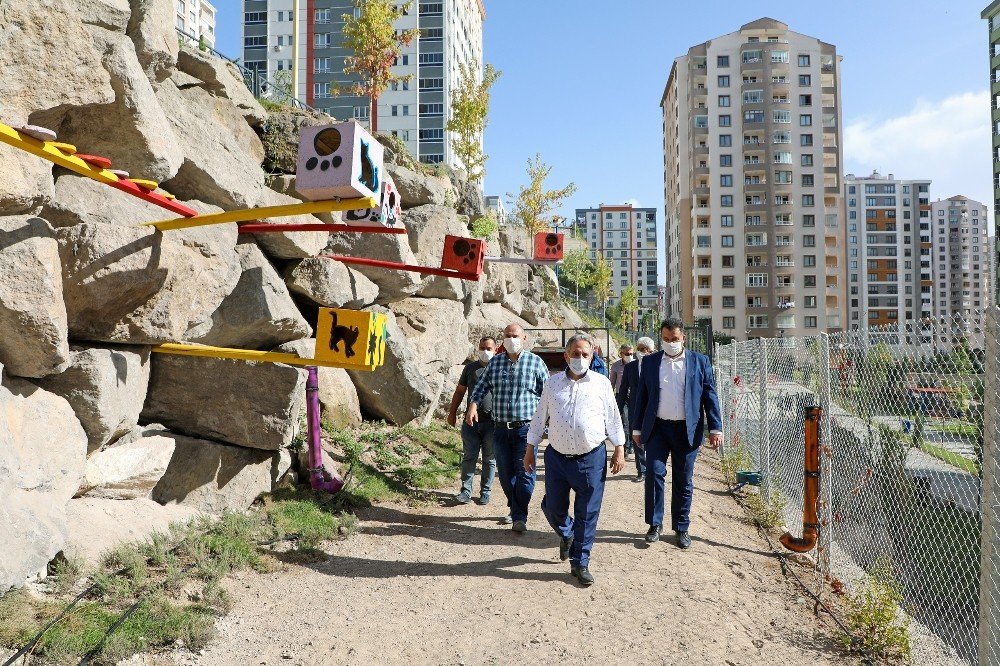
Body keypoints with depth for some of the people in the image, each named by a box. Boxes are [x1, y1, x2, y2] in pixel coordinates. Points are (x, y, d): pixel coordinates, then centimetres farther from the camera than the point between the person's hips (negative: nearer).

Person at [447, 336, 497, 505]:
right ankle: (466, 491, 6)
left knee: (489, 459, 8)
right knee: (469, 457, 0)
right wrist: (452, 412, 11)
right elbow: (460, 391, 15)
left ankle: (485, 492, 18)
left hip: (492, 423, -2)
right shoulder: (470, 368, 10)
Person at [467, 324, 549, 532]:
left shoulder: (535, 362, 0)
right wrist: (473, 405, -7)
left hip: (525, 428, -4)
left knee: (524, 472, -7)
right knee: (505, 473, 10)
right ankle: (515, 510, 28)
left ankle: (520, 517, 3)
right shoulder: (495, 362, 9)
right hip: (501, 429, 4)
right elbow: (481, 386, 11)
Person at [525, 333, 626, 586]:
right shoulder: (552, 384, 6)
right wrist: (530, 450, 9)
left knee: (587, 514, 3)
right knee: (553, 507, 9)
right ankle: (567, 535, 41)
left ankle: (580, 563, 17)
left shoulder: (602, 383, 2)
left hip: (591, 459, -2)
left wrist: (619, 450, 2)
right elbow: (540, 418, 10)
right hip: (557, 457, 2)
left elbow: (613, 419, 6)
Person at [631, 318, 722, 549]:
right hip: (657, 428, 1)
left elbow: (710, 396, 2)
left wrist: (716, 428, -5)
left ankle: (682, 528, 21)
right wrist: (637, 429, 7)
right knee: (654, 473, -9)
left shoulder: (700, 361, 3)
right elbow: (641, 397, 9)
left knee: (684, 481, 7)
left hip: (687, 430, 0)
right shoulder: (649, 362, 6)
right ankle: (655, 524, 7)